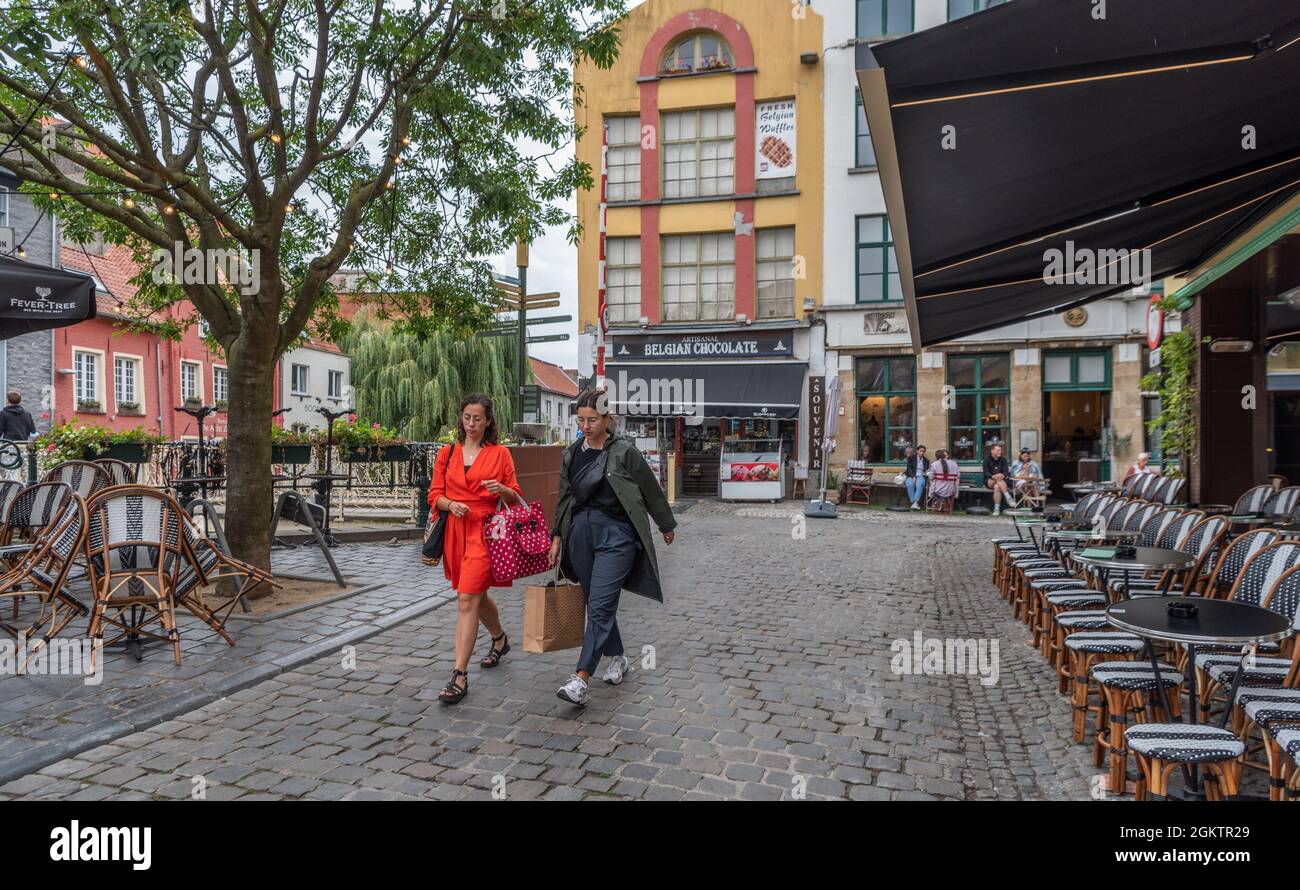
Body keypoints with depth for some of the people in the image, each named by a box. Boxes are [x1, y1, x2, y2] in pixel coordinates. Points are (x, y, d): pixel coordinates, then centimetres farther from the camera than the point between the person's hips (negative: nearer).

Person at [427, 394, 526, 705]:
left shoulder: (500, 453, 1)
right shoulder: (447, 453, 9)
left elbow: (517, 496, 5)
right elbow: (435, 494, 7)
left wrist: (503, 489, -16)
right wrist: (450, 504, -13)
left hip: (484, 531, -5)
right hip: (455, 531, 5)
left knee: (467, 600, -13)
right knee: (476, 595, 19)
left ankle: (460, 676, -10)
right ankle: (500, 640, 47)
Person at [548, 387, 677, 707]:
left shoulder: (624, 451, -6)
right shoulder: (571, 454, 9)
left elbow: (651, 490, 3)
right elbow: (565, 498, 15)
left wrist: (666, 525, 11)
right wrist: (557, 537, 11)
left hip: (616, 532, -5)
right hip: (580, 530, 6)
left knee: (600, 605, -12)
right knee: (597, 603, 13)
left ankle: (581, 680, -15)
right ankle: (618, 659, 33)